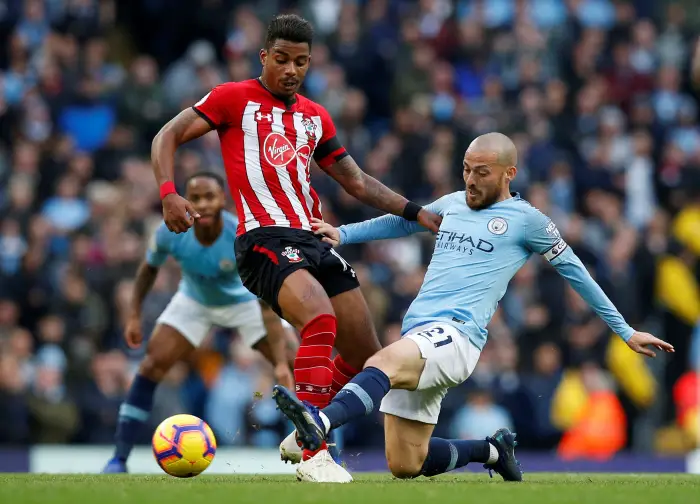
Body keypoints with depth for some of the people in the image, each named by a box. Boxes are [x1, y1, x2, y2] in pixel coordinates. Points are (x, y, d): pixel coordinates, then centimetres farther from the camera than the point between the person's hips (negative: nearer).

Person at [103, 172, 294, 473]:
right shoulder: (171, 233, -29)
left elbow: (267, 307, -39)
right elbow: (149, 268, -2)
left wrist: (281, 363, -46)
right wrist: (135, 315, -8)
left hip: (245, 301, -2)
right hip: (194, 301, 2)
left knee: (296, 367, -14)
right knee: (152, 365, -15)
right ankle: (119, 459, -10)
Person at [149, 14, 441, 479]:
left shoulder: (315, 117, 20)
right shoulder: (236, 98, 4)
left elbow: (357, 182, 26)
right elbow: (167, 137, 2)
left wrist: (416, 212, 18)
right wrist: (168, 193, -15)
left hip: (313, 240, 7)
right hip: (264, 240, -7)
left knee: (367, 358, 4)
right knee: (322, 321, -33)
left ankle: (302, 438, 24)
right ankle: (312, 451, -29)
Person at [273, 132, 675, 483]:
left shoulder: (525, 220, 5)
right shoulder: (453, 205, 21)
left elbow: (574, 271, 13)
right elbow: (403, 221, 39)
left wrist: (626, 331, 17)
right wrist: (342, 234, 27)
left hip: (457, 335, -7)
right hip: (418, 335, 7)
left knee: (385, 362, -38)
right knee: (404, 466, 3)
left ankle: (321, 423, -64)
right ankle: (493, 450, 27)